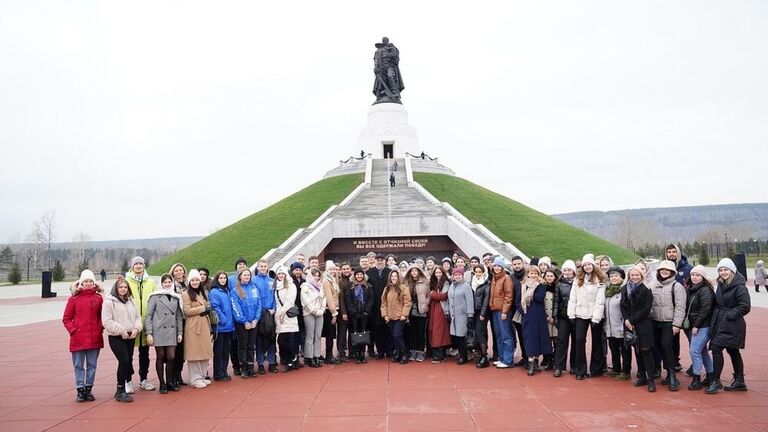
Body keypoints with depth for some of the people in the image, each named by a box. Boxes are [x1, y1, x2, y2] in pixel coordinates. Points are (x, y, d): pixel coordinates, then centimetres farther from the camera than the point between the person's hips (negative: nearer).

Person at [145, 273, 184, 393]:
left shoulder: (176, 297, 11)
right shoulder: (155, 297, -1)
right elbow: (148, 316, -4)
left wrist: (180, 332, 7)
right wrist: (149, 333, -10)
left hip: (172, 331, 3)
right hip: (159, 331, -3)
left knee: (171, 357, 1)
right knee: (160, 357, 4)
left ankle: (170, 382, 17)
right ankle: (162, 384, 15)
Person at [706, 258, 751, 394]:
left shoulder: (739, 286, -13)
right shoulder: (721, 285, 12)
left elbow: (745, 306, -18)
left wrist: (730, 315, -18)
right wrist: (716, 316, 8)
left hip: (732, 326, -8)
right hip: (720, 324, 8)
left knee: (716, 348, -13)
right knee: (733, 352, 15)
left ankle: (716, 381, -6)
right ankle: (739, 382, 25)